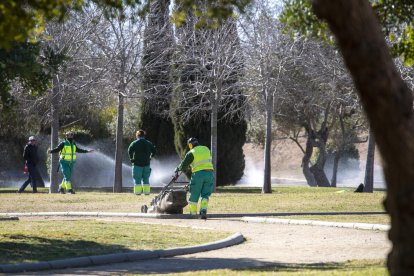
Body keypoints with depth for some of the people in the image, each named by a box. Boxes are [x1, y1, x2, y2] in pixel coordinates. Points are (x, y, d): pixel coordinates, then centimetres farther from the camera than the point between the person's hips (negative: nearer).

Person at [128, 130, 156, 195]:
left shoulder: (134, 143, -3)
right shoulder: (148, 143, 9)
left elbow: (130, 150, -17)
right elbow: (154, 151, 10)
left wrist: (131, 158, -5)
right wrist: (150, 157, 18)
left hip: (137, 164, -3)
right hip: (146, 164, 3)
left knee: (137, 179, -1)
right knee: (146, 179, 9)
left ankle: (138, 192, -7)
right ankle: (146, 191, 5)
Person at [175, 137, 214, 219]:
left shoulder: (191, 153, -4)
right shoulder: (206, 149, 12)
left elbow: (183, 166, -5)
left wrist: (178, 169, 17)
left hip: (198, 174, -4)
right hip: (210, 173, 4)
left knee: (194, 196, 8)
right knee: (205, 195, 6)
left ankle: (193, 214, 14)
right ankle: (203, 211, -14)